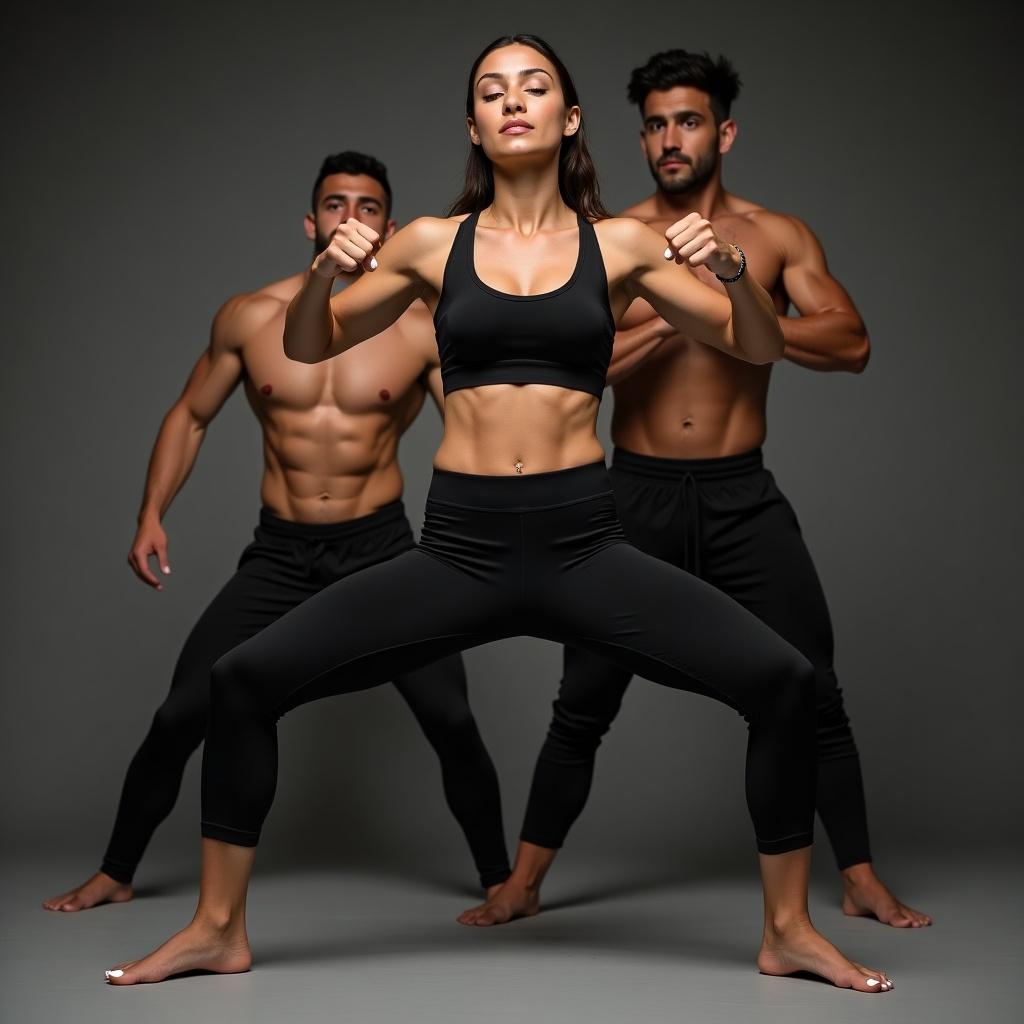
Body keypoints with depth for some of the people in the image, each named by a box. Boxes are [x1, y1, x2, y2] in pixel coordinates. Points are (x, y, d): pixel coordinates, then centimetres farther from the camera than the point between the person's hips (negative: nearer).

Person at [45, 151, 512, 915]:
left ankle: (499, 878, 8)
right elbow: (190, 416, 11)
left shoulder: (422, 327, -6)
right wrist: (152, 515, 2)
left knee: (452, 721, -13)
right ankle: (116, 874, 20)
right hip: (279, 554, 2)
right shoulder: (250, 317, 0)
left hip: (382, 550, -1)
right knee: (180, 716, -1)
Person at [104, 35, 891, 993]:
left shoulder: (621, 243, 5)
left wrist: (734, 269, -14)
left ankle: (789, 930, 5)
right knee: (245, 677, -11)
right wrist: (322, 271, -7)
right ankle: (217, 929, 8)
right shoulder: (434, 242, 7)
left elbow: (760, 350, 7)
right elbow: (307, 349, 14)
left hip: (583, 543, 0)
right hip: (458, 547, 1)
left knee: (782, 679, -17)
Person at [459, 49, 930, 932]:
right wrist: (669, 319, -19)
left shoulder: (777, 237, 2)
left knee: (814, 694, 2)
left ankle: (863, 882, 18)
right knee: (583, 705, 5)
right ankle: (523, 885, 19)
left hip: (743, 495, 0)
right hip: (638, 495, 0)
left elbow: (852, 345, -10)